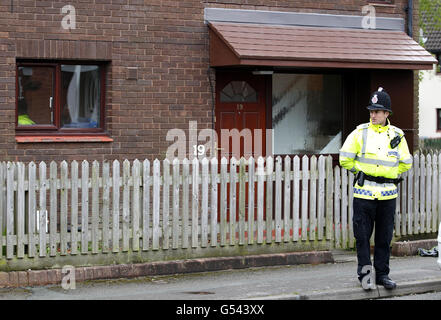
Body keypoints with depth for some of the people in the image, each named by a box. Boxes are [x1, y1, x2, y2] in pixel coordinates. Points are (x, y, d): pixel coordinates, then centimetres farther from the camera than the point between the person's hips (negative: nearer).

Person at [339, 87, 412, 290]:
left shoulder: (397, 136, 5)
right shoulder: (360, 133, 0)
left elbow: (406, 163, 15)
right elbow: (345, 159, 4)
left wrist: (390, 175, 10)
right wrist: (360, 172, 7)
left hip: (388, 194, 2)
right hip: (364, 193, -2)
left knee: (384, 237, 8)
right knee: (362, 235, 0)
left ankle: (382, 274, 16)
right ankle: (364, 272, 10)